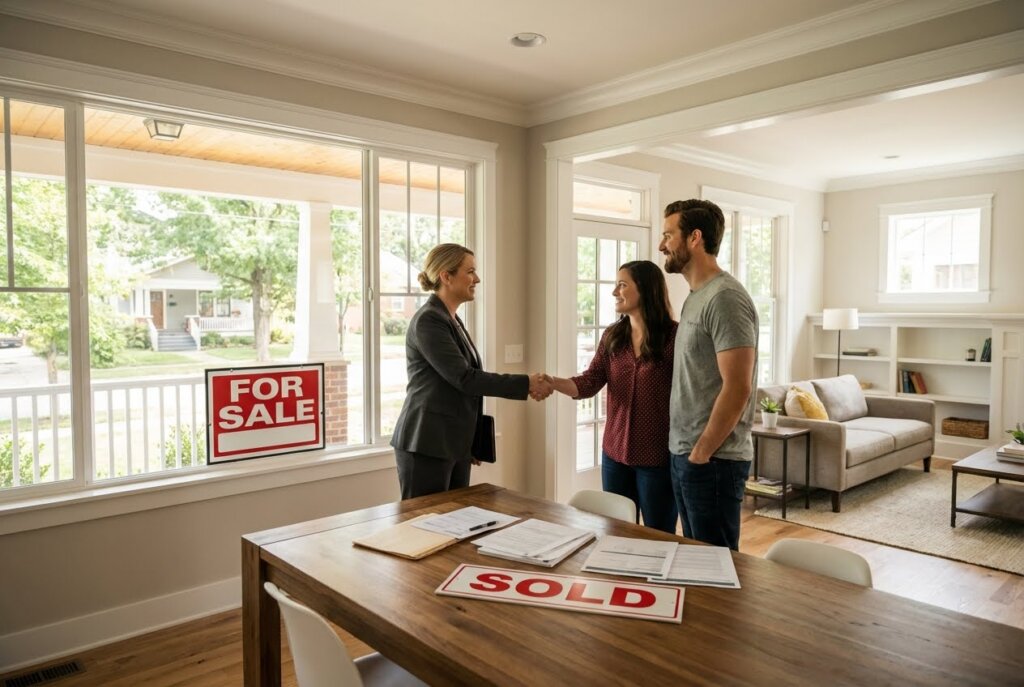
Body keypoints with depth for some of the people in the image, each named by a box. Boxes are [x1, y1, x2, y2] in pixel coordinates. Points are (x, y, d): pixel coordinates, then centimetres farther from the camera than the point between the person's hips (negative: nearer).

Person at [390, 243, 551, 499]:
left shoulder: (452, 320, 14)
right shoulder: (428, 320, -15)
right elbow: (463, 378, -21)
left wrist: (470, 442, 20)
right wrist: (525, 384, -18)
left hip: (455, 443, 9)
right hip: (426, 445, -9)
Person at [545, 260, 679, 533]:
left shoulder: (674, 336, -11)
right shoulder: (612, 337, 5)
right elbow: (588, 383, -4)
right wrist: (552, 382, -22)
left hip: (658, 456, -5)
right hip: (614, 453, 5)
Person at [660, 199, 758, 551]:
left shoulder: (725, 298, -17)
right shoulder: (696, 297, 13)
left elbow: (737, 388, -22)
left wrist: (702, 452, -16)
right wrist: (685, 451, 13)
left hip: (712, 461, -9)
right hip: (684, 454, 9)